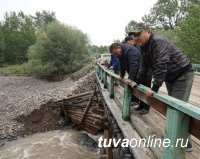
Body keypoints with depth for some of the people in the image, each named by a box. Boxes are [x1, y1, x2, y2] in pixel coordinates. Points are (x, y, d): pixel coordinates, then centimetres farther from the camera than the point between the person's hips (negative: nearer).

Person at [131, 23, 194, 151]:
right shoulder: (144, 47, 3)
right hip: (170, 77, 9)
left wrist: (154, 88, -33)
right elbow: (144, 67, 10)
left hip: (183, 74, -9)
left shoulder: (158, 41, -26)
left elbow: (161, 66, -33)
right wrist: (137, 82, 11)